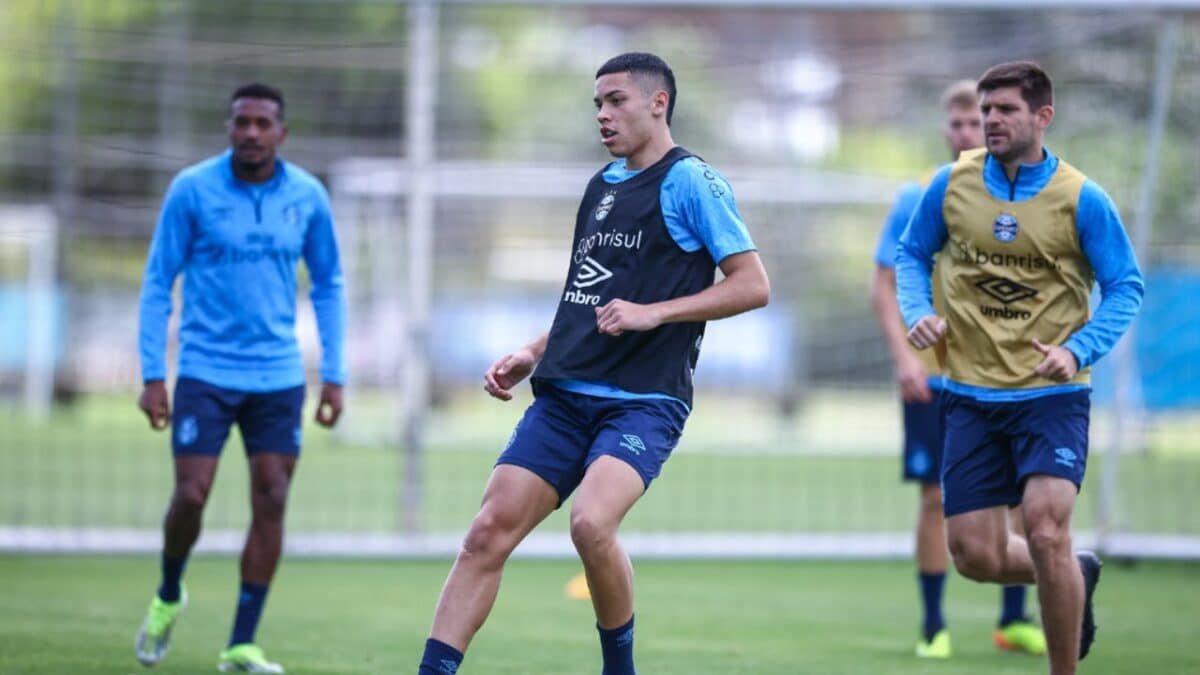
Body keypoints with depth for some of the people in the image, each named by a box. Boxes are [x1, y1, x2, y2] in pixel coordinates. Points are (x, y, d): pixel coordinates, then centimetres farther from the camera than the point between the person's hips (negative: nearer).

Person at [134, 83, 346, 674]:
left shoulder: (307, 197, 1)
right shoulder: (192, 189, -6)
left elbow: (328, 286, 12)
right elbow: (158, 282, -1)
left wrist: (333, 375, 6)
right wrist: (153, 375, -6)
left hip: (278, 375, 2)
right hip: (205, 372, -2)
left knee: (271, 503, -2)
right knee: (191, 496, -8)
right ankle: (169, 597, 22)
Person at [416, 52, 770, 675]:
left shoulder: (690, 181, -3)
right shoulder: (601, 186, 19)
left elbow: (752, 285, -8)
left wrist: (654, 312, -15)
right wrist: (530, 355, 15)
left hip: (644, 400, -7)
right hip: (565, 395, 7)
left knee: (590, 523, -29)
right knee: (489, 532, -6)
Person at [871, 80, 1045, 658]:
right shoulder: (917, 200, 0)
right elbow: (883, 286, 0)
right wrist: (903, 357, -11)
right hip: (934, 379, -2)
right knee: (937, 497, -1)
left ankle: (1014, 620, 12)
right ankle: (932, 626, 8)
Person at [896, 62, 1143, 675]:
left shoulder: (1081, 199, -7)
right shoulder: (950, 185, 1)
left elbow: (1126, 287, -1)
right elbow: (911, 254, 15)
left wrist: (1078, 349, -17)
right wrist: (919, 312, -5)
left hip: (1052, 395, -3)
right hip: (971, 395, 3)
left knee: (1046, 534, -20)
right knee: (976, 556, 1)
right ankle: (1078, 576, 34)